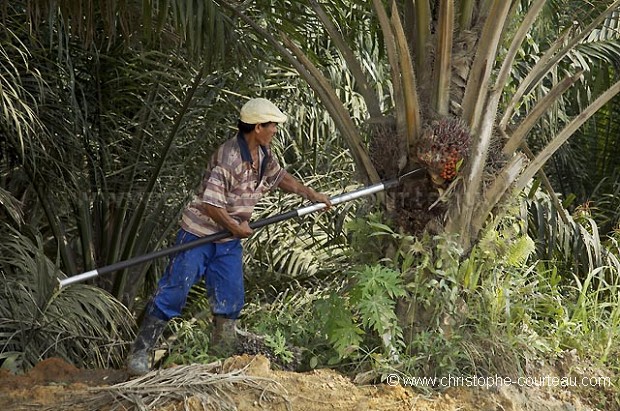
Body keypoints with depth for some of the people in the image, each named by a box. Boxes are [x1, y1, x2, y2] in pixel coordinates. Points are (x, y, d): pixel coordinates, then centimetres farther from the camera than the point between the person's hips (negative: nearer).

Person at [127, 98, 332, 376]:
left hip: (230, 241, 8)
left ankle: (223, 354, 21)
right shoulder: (228, 158, -25)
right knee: (173, 293, -6)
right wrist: (235, 227, -15)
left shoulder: (264, 155, 3)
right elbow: (209, 203, -26)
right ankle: (139, 354, 1)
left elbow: (280, 177, 23)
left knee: (231, 300, 8)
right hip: (199, 234, -8)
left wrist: (312, 195, 24)